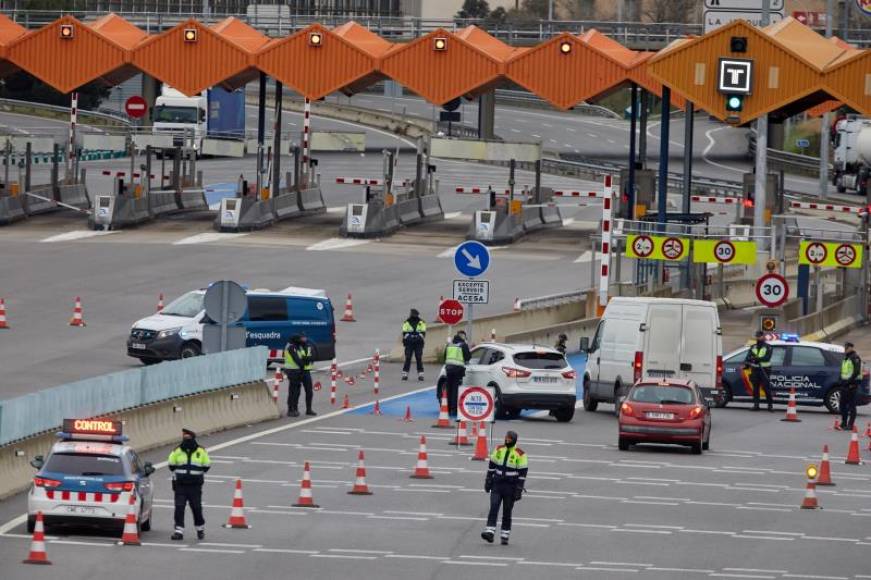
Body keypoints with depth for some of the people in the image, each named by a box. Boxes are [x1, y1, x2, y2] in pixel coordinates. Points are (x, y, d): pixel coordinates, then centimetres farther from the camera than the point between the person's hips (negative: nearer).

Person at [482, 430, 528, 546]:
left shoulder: (520, 454, -7)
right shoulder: (499, 450, 5)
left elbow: (523, 473, -8)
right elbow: (492, 466, 12)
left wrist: (519, 490, -11)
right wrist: (488, 481, 9)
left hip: (510, 487, -3)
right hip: (497, 485, 3)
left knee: (507, 512, 3)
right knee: (493, 508, -11)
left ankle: (504, 535, 11)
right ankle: (490, 533, -18)